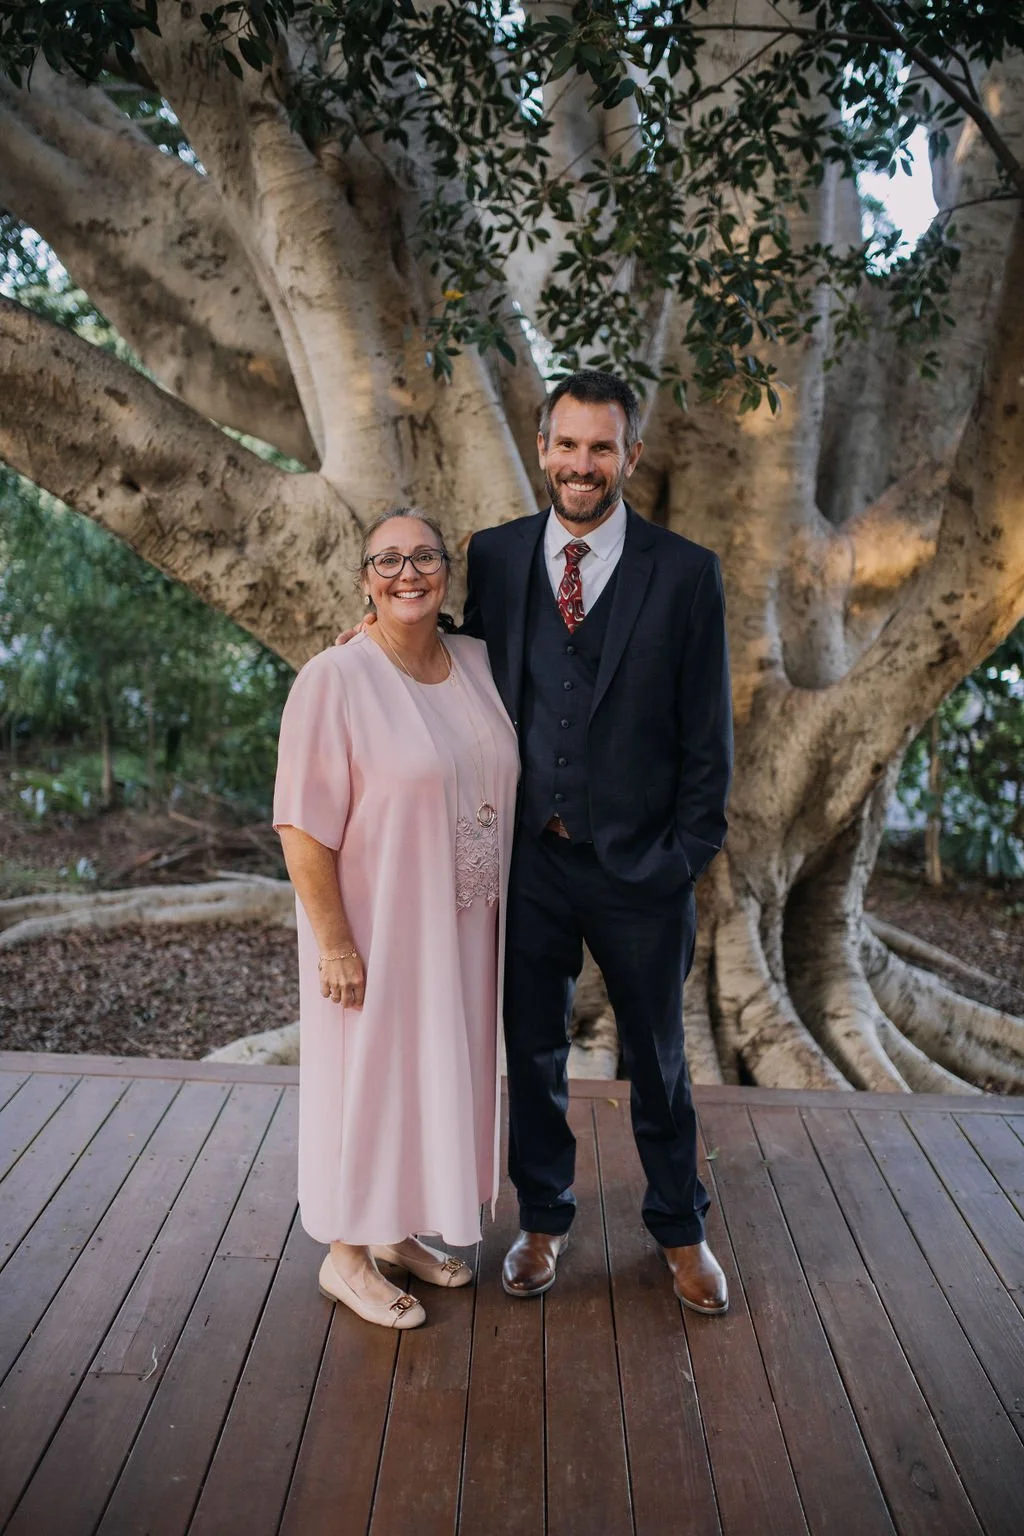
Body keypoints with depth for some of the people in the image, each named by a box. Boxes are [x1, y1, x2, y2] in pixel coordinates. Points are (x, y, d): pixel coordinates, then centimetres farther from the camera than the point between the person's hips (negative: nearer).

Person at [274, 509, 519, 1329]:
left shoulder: (477, 662, 2)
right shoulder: (334, 679, -17)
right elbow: (305, 823, -18)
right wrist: (334, 943, -19)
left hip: (460, 929, 6)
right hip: (375, 928, -6)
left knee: (433, 1073, 18)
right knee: (366, 1077, 8)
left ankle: (398, 1231, 39)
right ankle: (345, 1255, 29)